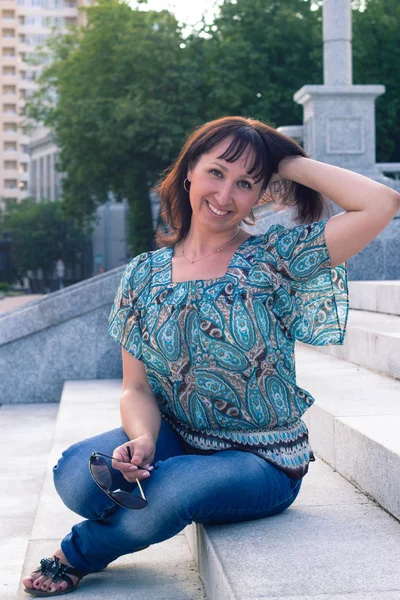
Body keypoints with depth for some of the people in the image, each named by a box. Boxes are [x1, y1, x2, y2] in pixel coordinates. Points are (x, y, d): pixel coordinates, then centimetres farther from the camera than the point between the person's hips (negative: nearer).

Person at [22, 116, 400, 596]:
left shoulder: (273, 259, -9)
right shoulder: (144, 276, 1)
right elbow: (136, 388, 1)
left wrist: (287, 164, -12)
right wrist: (142, 439, -22)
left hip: (263, 462, -2)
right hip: (176, 440, 2)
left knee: (165, 494, -32)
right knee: (76, 475, -28)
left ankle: (79, 553, -1)